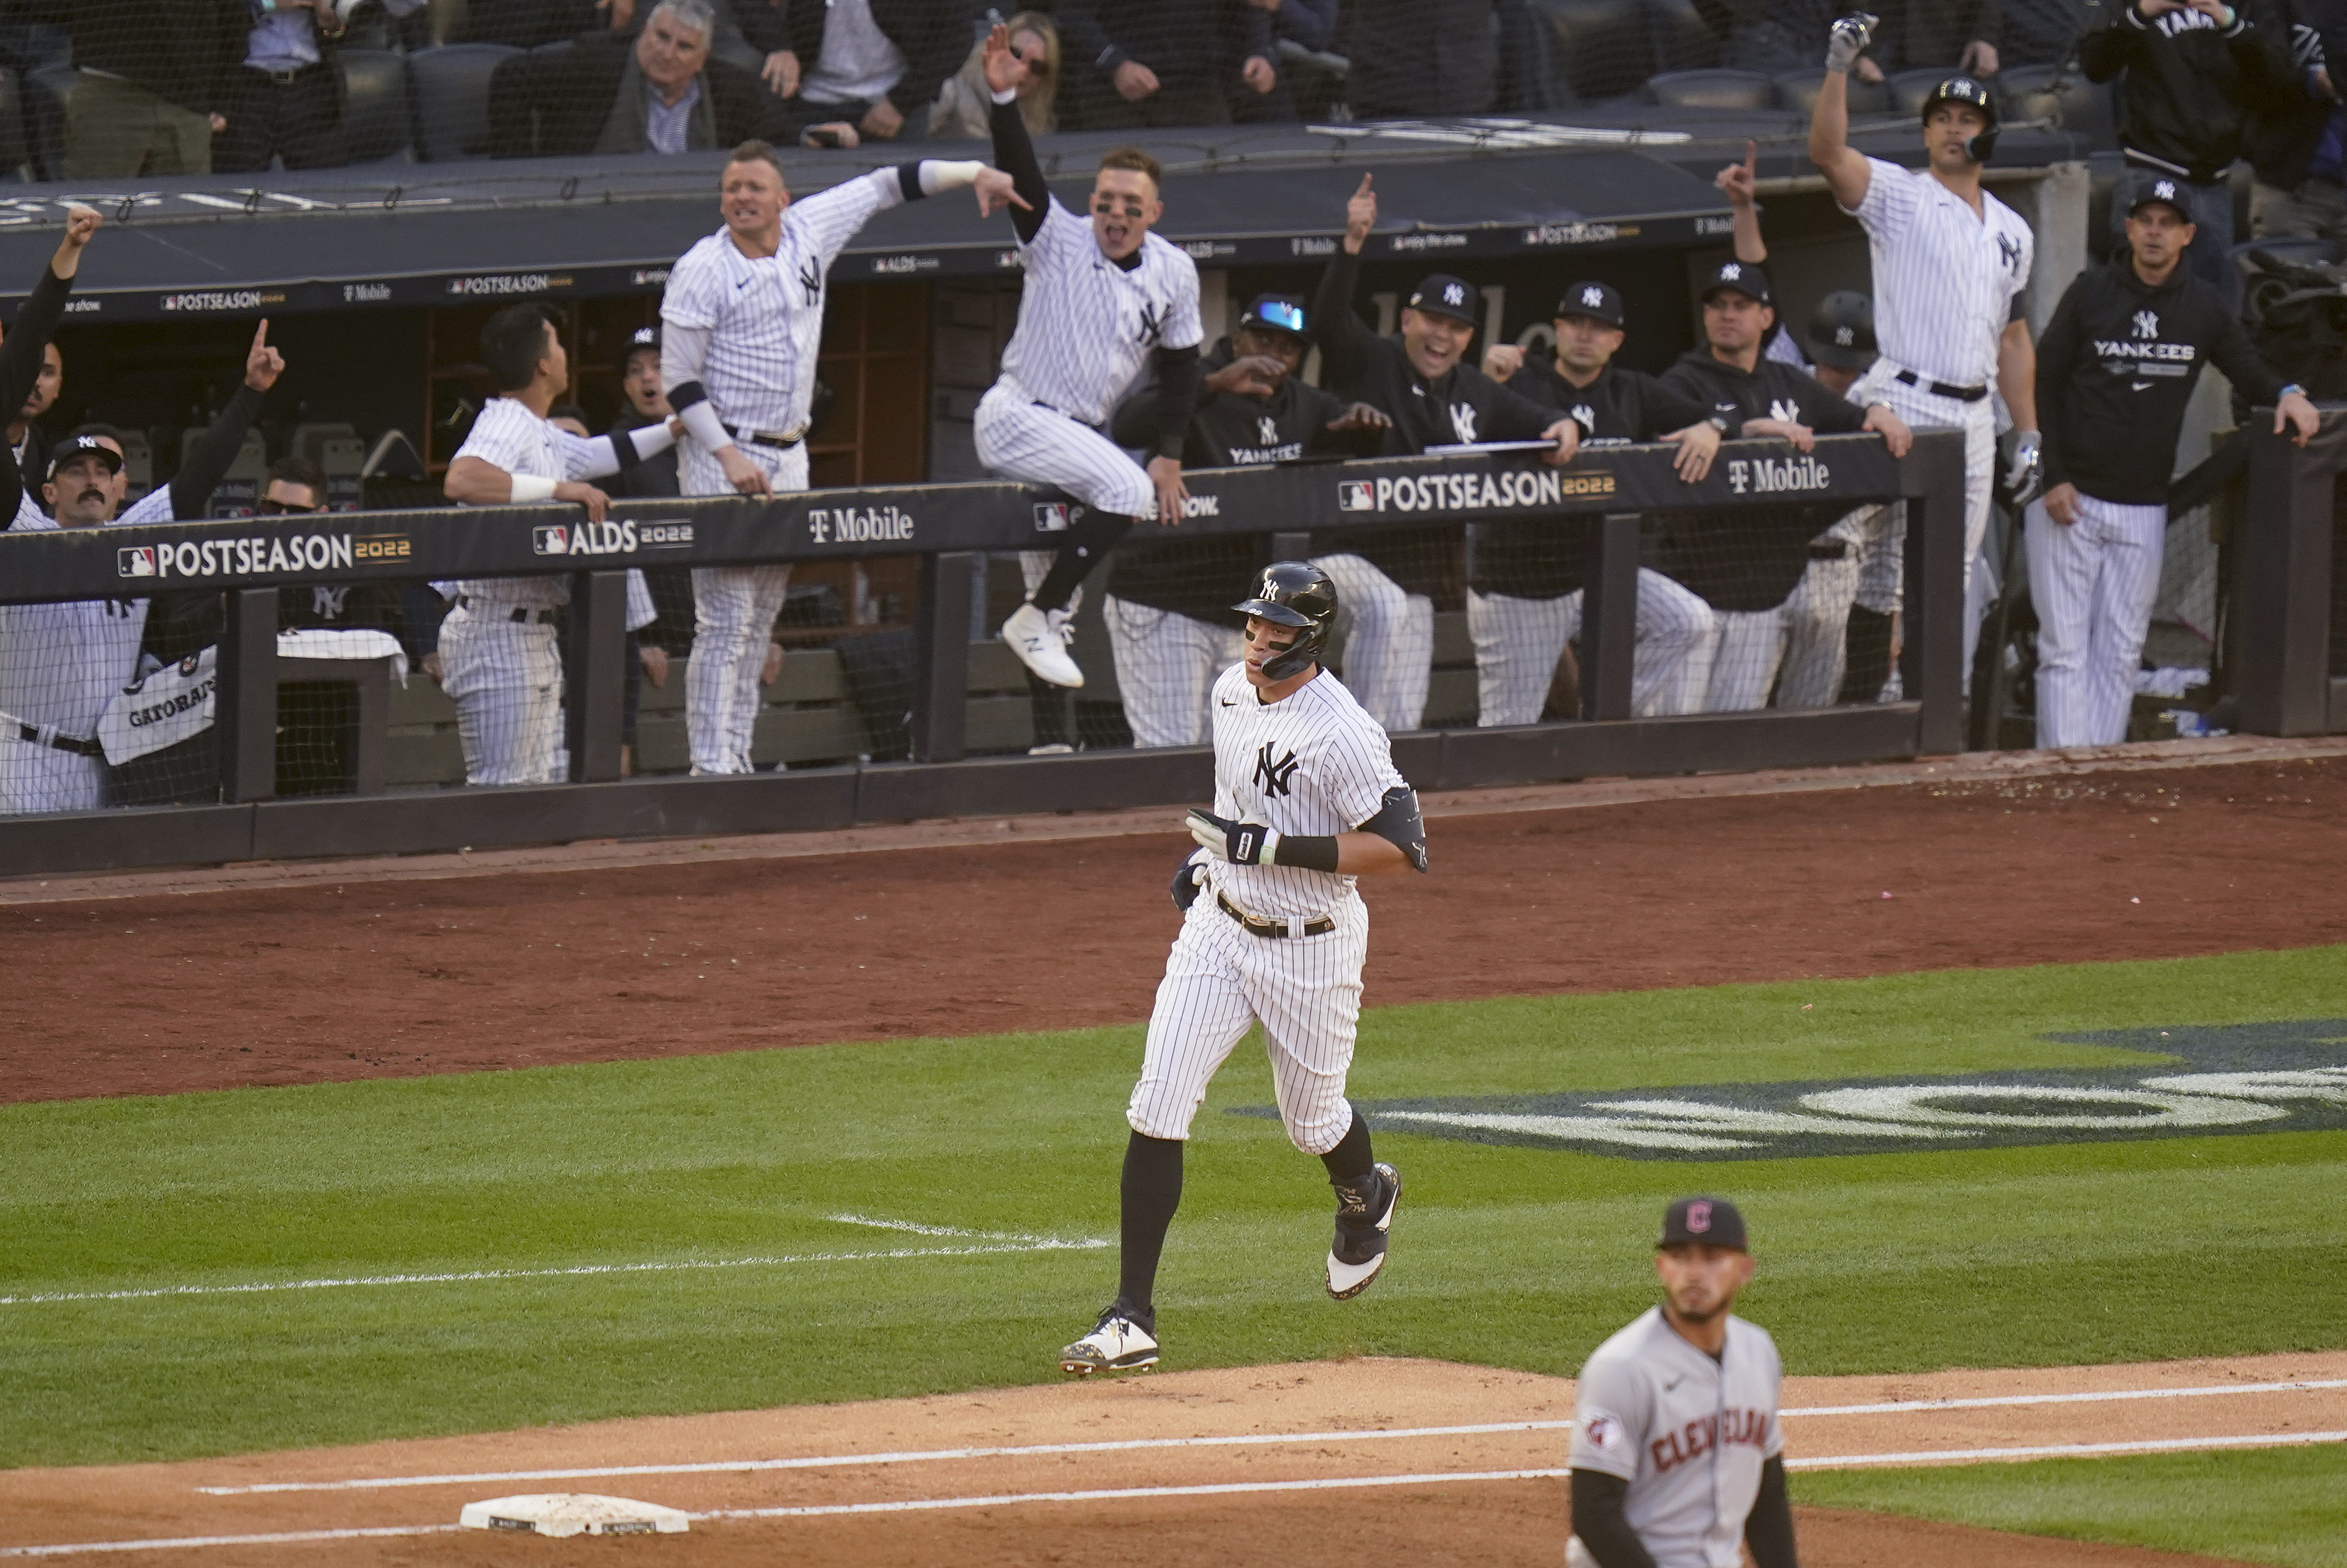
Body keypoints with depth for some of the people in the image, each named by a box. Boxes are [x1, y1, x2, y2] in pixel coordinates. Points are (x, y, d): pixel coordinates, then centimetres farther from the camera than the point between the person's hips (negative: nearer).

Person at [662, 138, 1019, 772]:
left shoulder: (809, 231, 4)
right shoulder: (702, 270, -11)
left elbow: (882, 188, 17)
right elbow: (678, 381, -11)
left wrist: (972, 173, 11)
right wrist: (728, 456, -20)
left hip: (789, 458, 7)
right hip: (724, 461, -7)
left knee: (761, 622, 9)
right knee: (726, 622, -11)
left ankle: (738, 760, 13)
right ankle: (710, 768, -11)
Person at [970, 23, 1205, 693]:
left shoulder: (1173, 272, 3)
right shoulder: (1060, 243, -9)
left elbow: (1179, 364, 12)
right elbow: (1020, 175, -24)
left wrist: (1170, 455, 4)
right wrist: (1003, 97, -39)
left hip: (1083, 434, 7)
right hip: (1015, 418, -7)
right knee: (1128, 489, -24)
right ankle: (1036, 619, -17)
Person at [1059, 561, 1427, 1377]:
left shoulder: (1341, 732, -24)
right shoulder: (1232, 691, 0)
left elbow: (1401, 844, -27)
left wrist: (1273, 847, -30)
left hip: (1310, 947, -5)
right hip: (1219, 926, 5)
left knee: (1313, 1121, 14)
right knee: (1157, 1108, -9)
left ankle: (1366, 1197, 54)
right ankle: (1131, 1319, -10)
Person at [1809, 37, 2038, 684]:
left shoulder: (2012, 231, 18)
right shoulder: (1897, 196, 0)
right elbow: (1828, 152, -18)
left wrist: (2028, 433, 14)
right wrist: (1838, 67, -29)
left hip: (1974, 416, 6)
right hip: (1903, 406, -6)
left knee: (1958, 575, 9)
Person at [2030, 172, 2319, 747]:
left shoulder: (2203, 307, 5)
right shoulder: (2092, 292, -2)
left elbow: (2248, 370, 11)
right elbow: (2041, 386, 1)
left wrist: (2285, 394, -14)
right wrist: (2052, 478, -8)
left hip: (2143, 510, 3)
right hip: (2068, 500, -3)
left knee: (2121, 651, 4)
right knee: (2064, 646, -5)